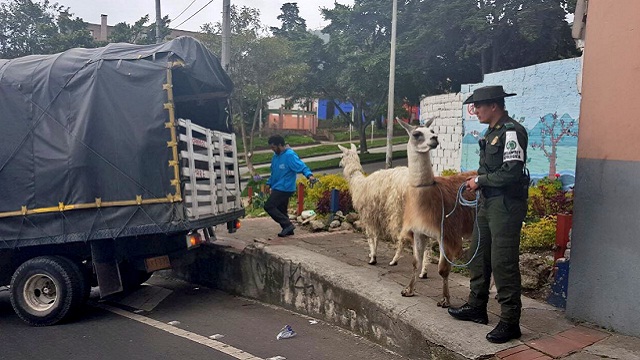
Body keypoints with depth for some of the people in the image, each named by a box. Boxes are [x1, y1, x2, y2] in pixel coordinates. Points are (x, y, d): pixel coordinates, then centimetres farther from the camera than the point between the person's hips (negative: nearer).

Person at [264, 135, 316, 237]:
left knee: (268, 206, -12)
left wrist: (309, 175, -40)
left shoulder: (290, 155, -16)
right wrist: (269, 184, 23)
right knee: (281, 210, 14)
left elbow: (301, 166, -24)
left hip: (284, 188, -10)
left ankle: (288, 225, -8)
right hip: (278, 188, 10)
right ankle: (288, 230, 23)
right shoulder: (276, 156, 12)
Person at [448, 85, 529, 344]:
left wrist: (480, 180, -12)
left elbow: (512, 172, -23)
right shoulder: (492, 132, 14)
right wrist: (477, 180, 4)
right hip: (488, 201, 10)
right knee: (478, 254, 16)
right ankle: (477, 307, 31)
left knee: (503, 263, -5)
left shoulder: (511, 131, -16)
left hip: (507, 204, -10)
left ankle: (510, 322, 8)